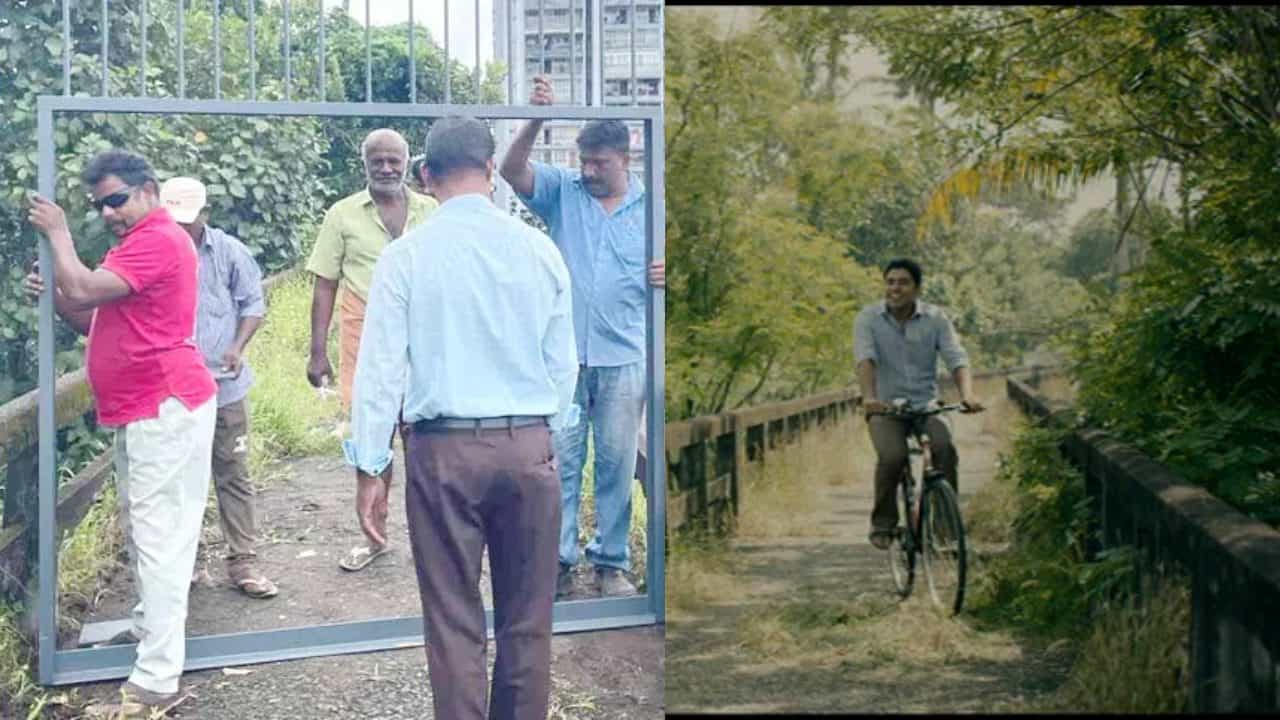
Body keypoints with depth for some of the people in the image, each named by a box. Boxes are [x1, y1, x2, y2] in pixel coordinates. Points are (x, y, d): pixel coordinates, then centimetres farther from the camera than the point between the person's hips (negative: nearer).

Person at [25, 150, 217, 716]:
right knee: (140, 529, 19)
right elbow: (96, 318, 21)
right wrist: (52, 296, 3)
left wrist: (57, 233, -8)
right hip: (143, 409, 11)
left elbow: (84, 290, -23)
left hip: (165, 408, -11)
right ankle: (147, 625, 35)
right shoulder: (138, 243, 20)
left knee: (159, 536, -11)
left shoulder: (159, 240, -15)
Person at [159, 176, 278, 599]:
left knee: (233, 474, 5)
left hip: (224, 384, 0)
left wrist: (237, 347, -11)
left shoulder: (229, 252, -2)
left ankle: (242, 561, 12)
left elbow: (253, 304, 3)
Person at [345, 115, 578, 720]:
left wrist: (369, 469, 1)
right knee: (527, 620, 13)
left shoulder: (405, 256, -4)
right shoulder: (539, 249, 1)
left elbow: (381, 368, -5)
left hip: (443, 449, -1)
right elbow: (563, 363, 6)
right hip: (528, 446, 2)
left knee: (454, 623, 8)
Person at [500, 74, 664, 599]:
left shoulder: (649, 207, 5)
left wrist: (666, 276, -12)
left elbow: (664, 269, 12)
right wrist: (536, 119, -24)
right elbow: (512, 171, -11)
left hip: (624, 358, 1)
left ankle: (611, 562, 19)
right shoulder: (563, 191, 2)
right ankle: (557, 561, 14)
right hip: (564, 354, -1)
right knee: (560, 461, 4)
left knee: (617, 462, 8)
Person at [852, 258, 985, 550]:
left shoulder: (936, 318, 0)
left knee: (945, 450, -28)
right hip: (885, 408, -1)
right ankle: (883, 524, -6)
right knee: (892, 456, -28)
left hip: (925, 406, 1)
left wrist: (967, 394, -31)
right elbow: (865, 359, -19)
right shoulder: (868, 318, -4)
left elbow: (957, 359, -10)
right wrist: (869, 397, -38)